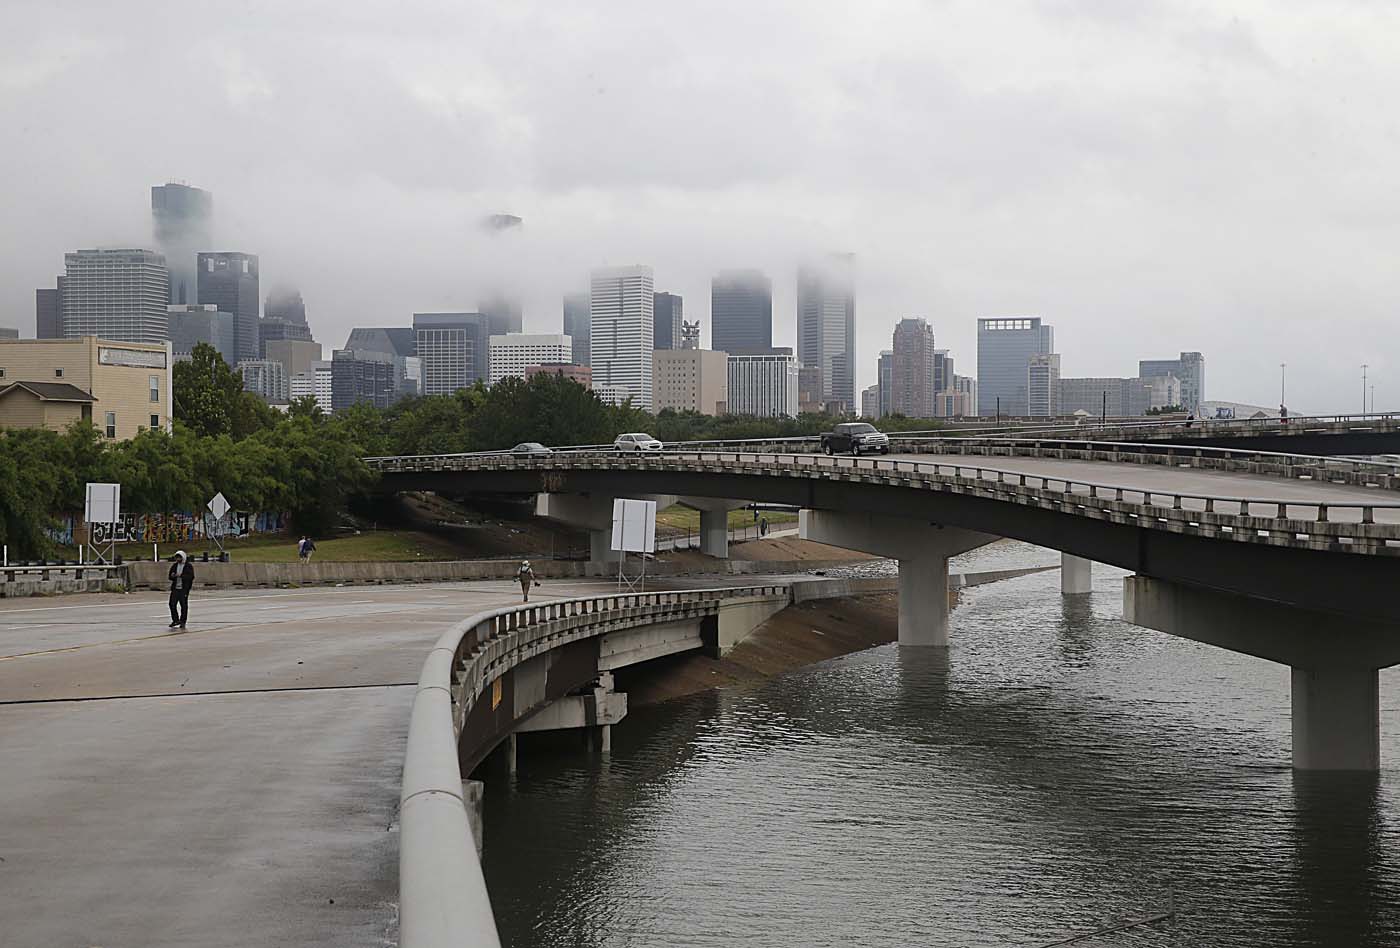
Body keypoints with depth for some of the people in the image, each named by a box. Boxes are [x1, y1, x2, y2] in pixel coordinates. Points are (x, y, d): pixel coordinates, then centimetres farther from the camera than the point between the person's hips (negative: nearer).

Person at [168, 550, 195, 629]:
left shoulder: (189, 566, -2)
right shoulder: (174, 565, 13)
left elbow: (191, 577, -12)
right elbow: (170, 577, 15)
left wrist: (181, 576, -22)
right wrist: (173, 576, -9)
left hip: (184, 589, -5)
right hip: (175, 588, 5)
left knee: (184, 605, -2)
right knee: (172, 604, 0)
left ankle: (183, 621, 7)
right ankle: (175, 620, 14)